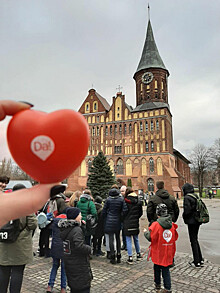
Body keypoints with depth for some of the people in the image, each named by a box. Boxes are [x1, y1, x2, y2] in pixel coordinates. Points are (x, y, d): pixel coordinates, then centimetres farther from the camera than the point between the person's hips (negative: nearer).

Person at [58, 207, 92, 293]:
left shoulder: (64, 228, 4)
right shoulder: (77, 230, -23)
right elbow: (79, 246, -33)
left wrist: (80, 225, 6)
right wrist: (89, 248, -14)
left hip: (68, 263, 8)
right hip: (79, 266, -8)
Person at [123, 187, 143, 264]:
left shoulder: (125, 201, -13)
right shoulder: (138, 202, 0)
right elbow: (141, 213, 6)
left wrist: (123, 220, 10)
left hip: (127, 223, -4)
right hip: (135, 223, 4)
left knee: (128, 240, 3)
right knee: (136, 239, 20)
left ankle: (130, 258, 5)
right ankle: (138, 255, 31)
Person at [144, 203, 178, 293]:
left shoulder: (156, 225, -21)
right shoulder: (172, 225, -3)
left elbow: (150, 238, -17)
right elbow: (175, 237, 7)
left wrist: (145, 232, 0)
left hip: (158, 253, -4)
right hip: (168, 252, 4)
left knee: (157, 268, 17)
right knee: (166, 269, 12)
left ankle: (157, 284, 33)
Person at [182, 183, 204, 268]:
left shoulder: (187, 197, -17)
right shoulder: (196, 196, 7)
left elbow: (187, 210, -22)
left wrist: (184, 217, -3)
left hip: (191, 221, -8)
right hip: (197, 221, 8)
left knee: (193, 241, 2)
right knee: (195, 240, 20)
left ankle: (197, 262, 10)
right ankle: (201, 260, 29)